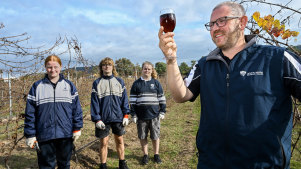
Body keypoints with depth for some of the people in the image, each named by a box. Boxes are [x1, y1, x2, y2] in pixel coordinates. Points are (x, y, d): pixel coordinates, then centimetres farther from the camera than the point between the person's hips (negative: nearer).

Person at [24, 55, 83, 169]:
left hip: (66, 134, 1)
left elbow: (76, 108, 3)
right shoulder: (37, 86, 1)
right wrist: (30, 135, -2)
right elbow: (30, 113, 1)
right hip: (44, 135, 0)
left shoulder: (69, 85, 3)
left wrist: (77, 129, -1)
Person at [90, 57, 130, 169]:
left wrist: (126, 115, -2)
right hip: (103, 118, -1)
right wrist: (96, 119, -9)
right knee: (104, 143, 8)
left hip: (118, 117, 1)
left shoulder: (119, 81, 4)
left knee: (120, 140, 12)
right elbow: (94, 102, -3)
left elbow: (124, 98, 3)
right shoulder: (97, 83, 0)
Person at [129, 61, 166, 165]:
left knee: (155, 136, 9)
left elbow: (162, 98, 8)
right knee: (142, 137, 10)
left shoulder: (156, 83, 5)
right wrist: (133, 114, -1)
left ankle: (156, 154, 27)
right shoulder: (136, 84, 3)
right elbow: (132, 100, 3)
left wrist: (162, 112, 3)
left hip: (154, 115, 0)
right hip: (141, 116, 0)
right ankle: (145, 155, 27)